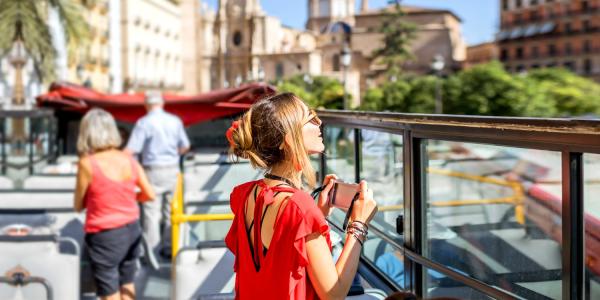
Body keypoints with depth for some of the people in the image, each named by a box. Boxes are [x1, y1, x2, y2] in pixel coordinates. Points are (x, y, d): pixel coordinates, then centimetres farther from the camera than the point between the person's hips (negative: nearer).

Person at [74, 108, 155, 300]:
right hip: (132, 230, 5)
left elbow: (78, 206, -7)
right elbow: (150, 195, 3)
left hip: (105, 235, -5)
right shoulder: (129, 160, -3)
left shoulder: (87, 163, -17)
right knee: (126, 284, 24)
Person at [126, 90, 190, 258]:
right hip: (173, 169, 4)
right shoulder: (175, 121, 5)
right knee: (171, 210, 12)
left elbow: (131, 150, -13)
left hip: (153, 171, -4)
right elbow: (185, 146, 11)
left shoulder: (144, 122, -8)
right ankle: (169, 247, 21)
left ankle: (151, 249, 4)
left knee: (151, 211, 2)